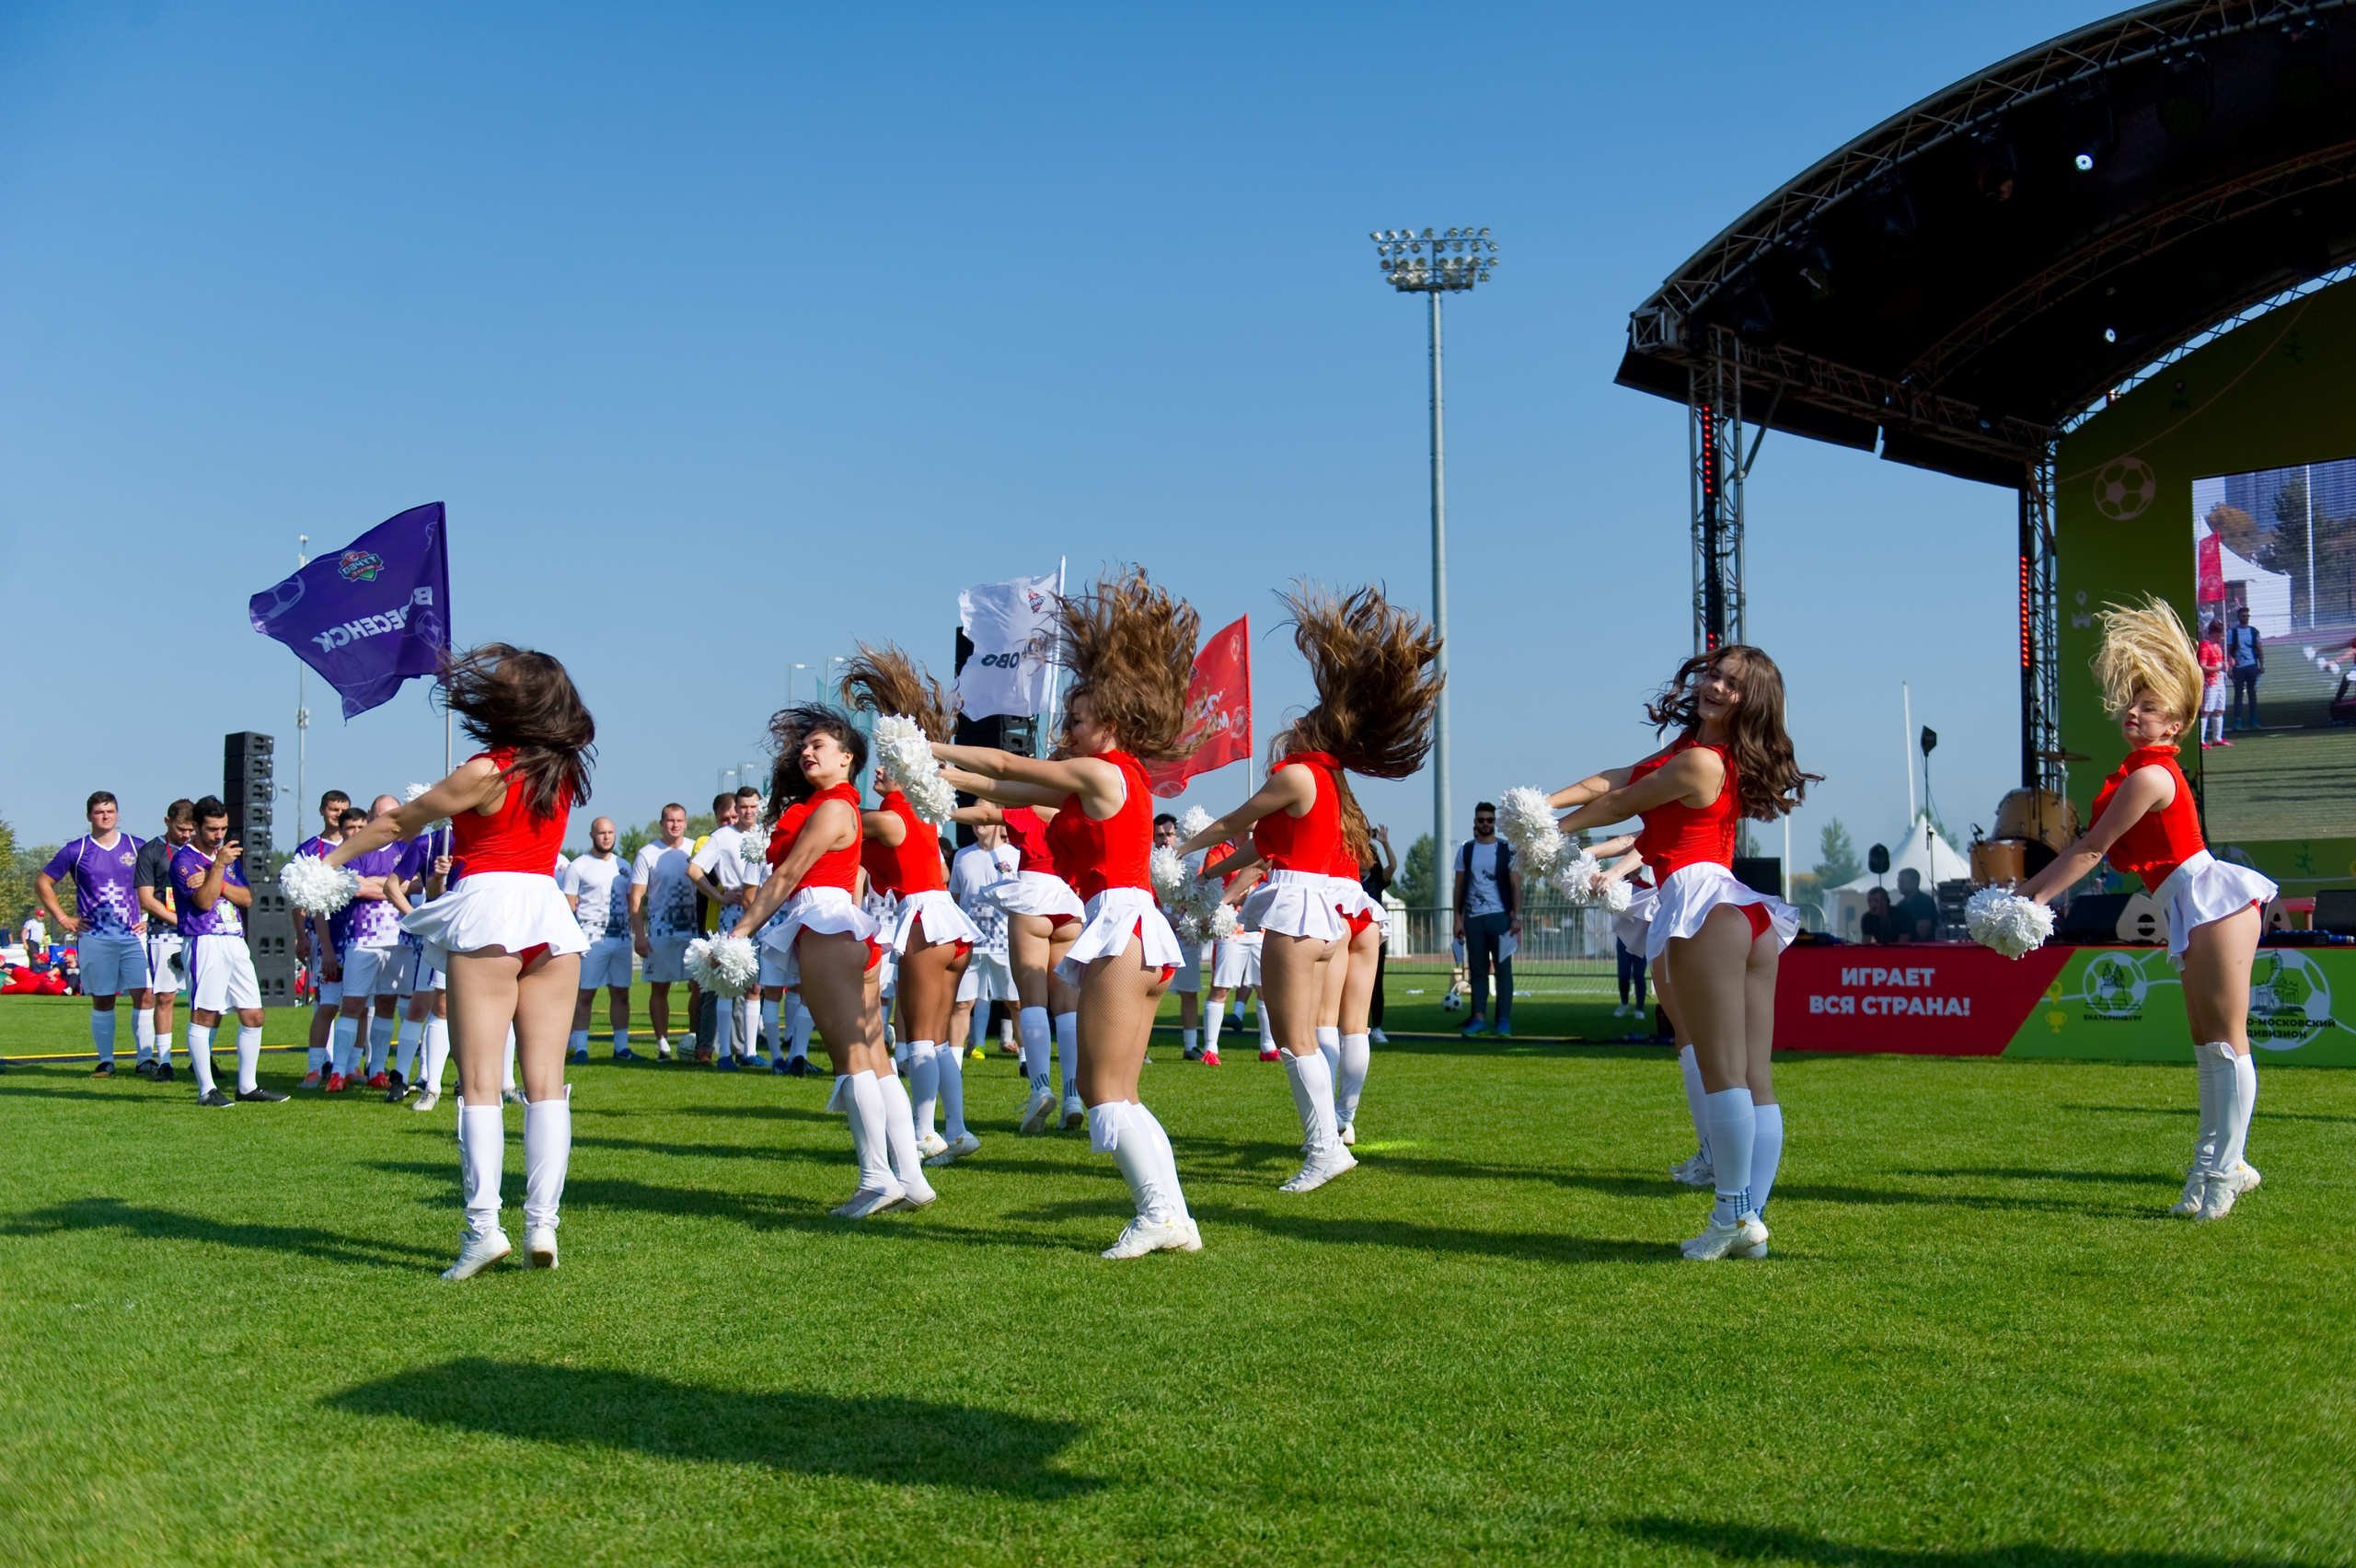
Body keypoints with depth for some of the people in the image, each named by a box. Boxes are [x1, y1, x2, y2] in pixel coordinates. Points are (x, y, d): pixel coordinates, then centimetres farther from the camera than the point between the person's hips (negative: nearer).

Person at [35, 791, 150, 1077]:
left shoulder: (136, 847, 7)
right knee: (102, 1000, 3)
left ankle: (145, 1059, -2)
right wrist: (63, 918, 3)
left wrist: (150, 917, 9)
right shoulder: (76, 850, 3)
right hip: (94, 937, -1)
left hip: (133, 935, 1)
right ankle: (106, 1061, 10)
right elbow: (42, 883, 10)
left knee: (144, 995, -7)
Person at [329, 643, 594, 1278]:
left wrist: (331, 858, 16)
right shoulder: (564, 771, 8)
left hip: (488, 910, -5)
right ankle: (542, 1224, -1)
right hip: (552, 915, 5)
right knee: (546, 1080, 3)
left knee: (480, 1081, -4)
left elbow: (398, 824, 3)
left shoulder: (485, 773, -9)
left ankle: (484, 1225, -11)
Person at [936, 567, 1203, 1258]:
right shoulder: (1109, 779, 20)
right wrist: (944, 774, 14)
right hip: (1134, 931, 10)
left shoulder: (1102, 773, -7)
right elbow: (1013, 792, 20)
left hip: (1120, 923, -10)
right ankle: (1174, 1218, 7)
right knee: (1114, 1094, 10)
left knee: (1105, 1090, -8)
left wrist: (930, 750, 6)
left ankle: (1160, 1211, -9)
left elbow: (1009, 767, -3)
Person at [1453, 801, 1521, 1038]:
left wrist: (1517, 917, -8)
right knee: (1478, 970, 5)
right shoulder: (1465, 850, 9)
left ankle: (1504, 1021, -1)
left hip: (1500, 917, -2)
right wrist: (1458, 919, 3)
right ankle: (1478, 1019, 7)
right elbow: (1459, 886, 10)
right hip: (1473, 918, 2)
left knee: (1503, 969, -2)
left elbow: (1515, 885, 0)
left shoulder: (1507, 850, 3)